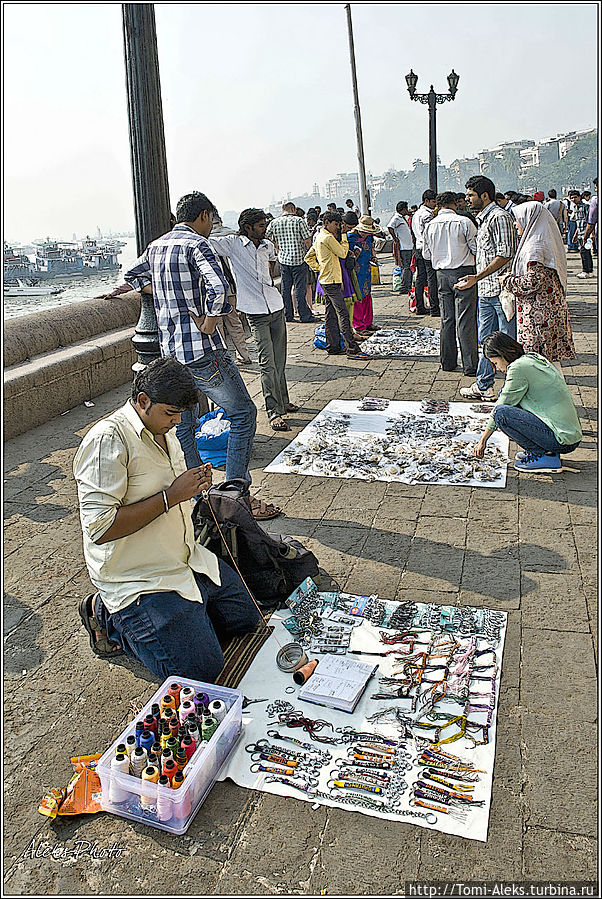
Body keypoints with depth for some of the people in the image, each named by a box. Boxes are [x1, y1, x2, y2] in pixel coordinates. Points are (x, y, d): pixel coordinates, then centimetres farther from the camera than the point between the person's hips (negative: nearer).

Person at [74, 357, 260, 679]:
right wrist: (170, 496, -24)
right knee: (202, 671, -13)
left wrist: (193, 484, 0)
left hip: (188, 562, 9)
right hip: (140, 578, -9)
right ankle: (111, 617, 5)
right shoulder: (108, 439, -22)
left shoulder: (164, 432, 8)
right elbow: (100, 528, -27)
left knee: (246, 617, 15)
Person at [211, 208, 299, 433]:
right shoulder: (233, 243, -4)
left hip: (277, 307, 5)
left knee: (279, 360, 13)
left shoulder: (267, 245, 11)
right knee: (267, 362, -9)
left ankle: (282, 401, 28)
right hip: (256, 313, -5)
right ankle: (274, 412, -5)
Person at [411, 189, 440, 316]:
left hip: (419, 248, 9)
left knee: (420, 278, 9)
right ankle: (434, 308, -8)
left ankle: (419, 307, 12)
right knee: (432, 278, -8)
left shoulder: (416, 214, 16)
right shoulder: (427, 215, -12)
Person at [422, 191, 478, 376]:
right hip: (463, 272, -4)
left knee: (447, 319, 12)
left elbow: (426, 254, 12)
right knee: (466, 319, -4)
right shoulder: (464, 222, -8)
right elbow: (477, 248, -4)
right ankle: (470, 365, -5)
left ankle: (448, 362, 17)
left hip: (442, 274, 4)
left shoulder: (430, 226, 4)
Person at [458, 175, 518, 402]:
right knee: (486, 341, 14)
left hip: (501, 290, -10)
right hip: (486, 291, 10)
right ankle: (483, 387, 23)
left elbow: (505, 255, -19)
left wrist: (478, 277, -23)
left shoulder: (500, 217, -12)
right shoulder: (483, 218, 17)